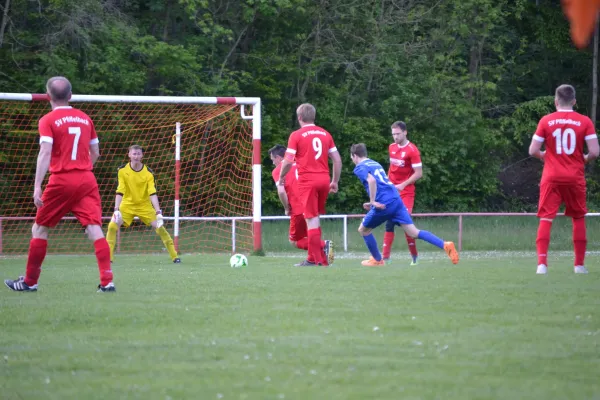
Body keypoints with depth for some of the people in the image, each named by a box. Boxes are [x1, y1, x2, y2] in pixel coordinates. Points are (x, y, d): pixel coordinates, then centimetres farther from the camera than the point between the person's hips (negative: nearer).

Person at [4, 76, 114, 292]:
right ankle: (107, 281, -17)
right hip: (87, 180, 4)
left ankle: (30, 281, 18)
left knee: (39, 228, 11)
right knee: (94, 228, -4)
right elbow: (95, 152, 16)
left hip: (61, 181, -3)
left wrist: (37, 186, -20)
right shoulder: (85, 118, 10)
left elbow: (45, 153, -16)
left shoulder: (48, 120, -5)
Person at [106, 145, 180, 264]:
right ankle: (108, 257, -6)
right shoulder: (122, 170, -11)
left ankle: (174, 256, -3)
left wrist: (158, 212, -28)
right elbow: (120, 191, -13)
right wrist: (116, 209, -23)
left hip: (144, 205, -1)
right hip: (127, 204, 1)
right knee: (112, 226, -17)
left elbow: (152, 193, -19)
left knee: (159, 226, -13)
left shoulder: (148, 172, -13)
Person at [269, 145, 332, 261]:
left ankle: (324, 245, -18)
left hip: (299, 210, -7)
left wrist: (287, 208, 1)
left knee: (294, 241, 4)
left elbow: (281, 191, -13)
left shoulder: (278, 170, 2)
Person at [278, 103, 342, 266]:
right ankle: (313, 257, 15)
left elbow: (288, 161, -9)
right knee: (316, 218, 15)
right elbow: (337, 159, 10)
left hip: (307, 181, -5)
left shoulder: (296, 135, -4)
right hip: (324, 180, 5)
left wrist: (281, 177, 7)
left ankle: (319, 259, -7)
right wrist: (335, 181, 17)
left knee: (312, 219, -4)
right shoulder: (325, 134, 10)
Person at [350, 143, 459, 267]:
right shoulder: (375, 164, 26)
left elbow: (371, 180, -20)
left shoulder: (360, 168, 1)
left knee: (363, 230, 16)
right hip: (396, 200, 7)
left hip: (384, 205, -7)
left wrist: (373, 201, -16)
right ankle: (445, 246, -17)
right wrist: (373, 203, 31)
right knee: (413, 232, -1)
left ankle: (377, 260, 23)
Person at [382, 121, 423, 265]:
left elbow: (418, 173, -13)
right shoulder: (392, 148, 9)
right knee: (389, 223, 1)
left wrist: (403, 185, -19)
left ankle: (414, 256, 2)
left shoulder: (412, 150, -12)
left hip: (406, 192, -6)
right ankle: (385, 257, 0)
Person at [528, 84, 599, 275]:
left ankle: (542, 263, -16)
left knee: (546, 218, -1)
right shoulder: (584, 122, -2)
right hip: (575, 178, 1)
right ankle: (579, 265, 15)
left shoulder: (546, 121, -2)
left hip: (551, 177, -1)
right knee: (579, 218, 15)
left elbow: (533, 151, -3)